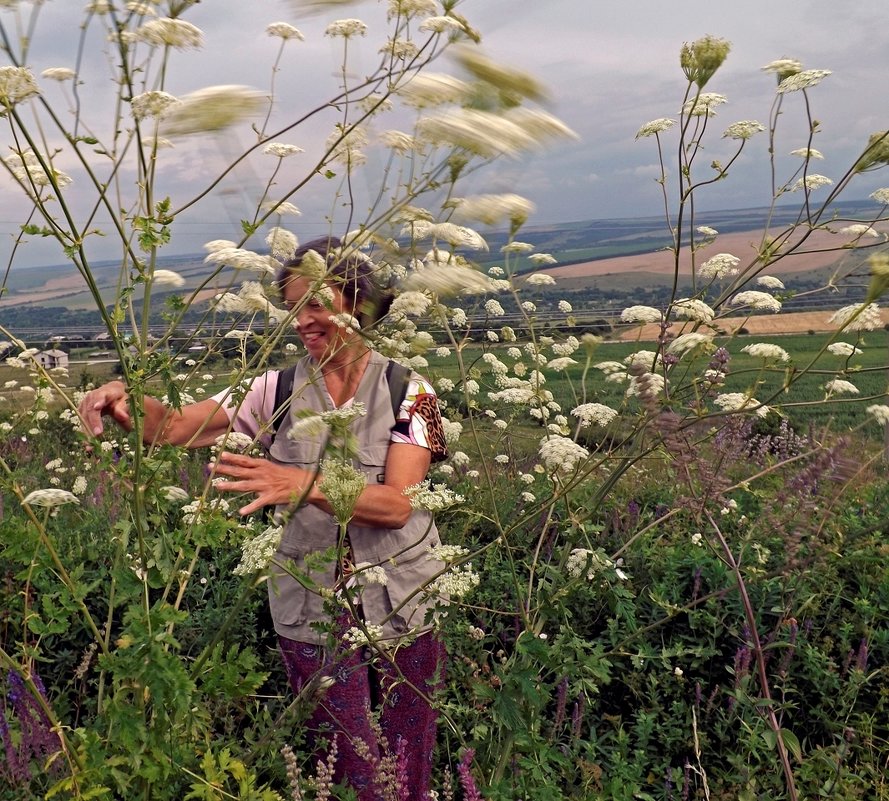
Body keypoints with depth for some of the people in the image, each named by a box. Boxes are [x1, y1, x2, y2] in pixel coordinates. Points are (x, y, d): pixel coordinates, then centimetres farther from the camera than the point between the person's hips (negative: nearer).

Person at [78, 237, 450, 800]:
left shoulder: (408, 390, -8)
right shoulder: (278, 390, -2)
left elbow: (397, 503, -20)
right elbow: (176, 428, -10)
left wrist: (303, 484, -35)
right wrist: (128, 395, -31)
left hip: (403, 605, -1)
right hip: (313, 611, 1)